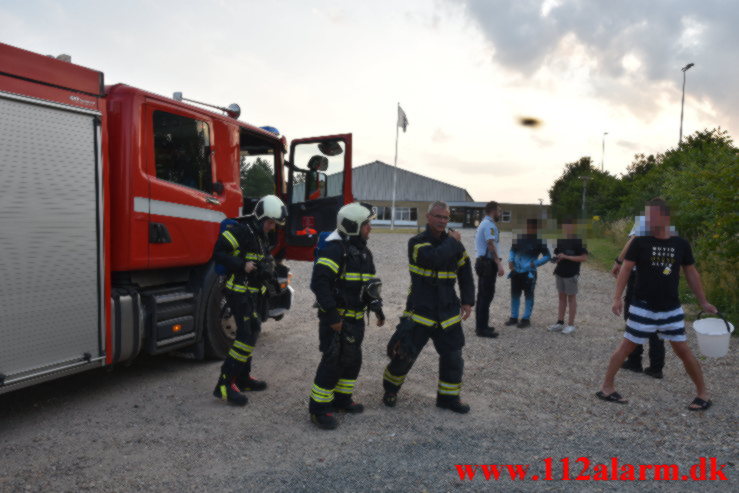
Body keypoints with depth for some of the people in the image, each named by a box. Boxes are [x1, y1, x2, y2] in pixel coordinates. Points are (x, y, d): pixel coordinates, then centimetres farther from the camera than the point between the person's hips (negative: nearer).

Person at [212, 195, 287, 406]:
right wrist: (243, 265, -25)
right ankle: (225, 384, -11)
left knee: (251, 331, 16)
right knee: (246, 334, -15)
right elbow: (219, 252, -20)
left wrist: (267, 265, 4)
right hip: (237, 291, -10)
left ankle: (242, 378, 29)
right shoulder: (241, 230, -16)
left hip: (250, 291, 10)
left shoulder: (262, 236, 13)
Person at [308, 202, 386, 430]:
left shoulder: (363, 252, 12)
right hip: (336, 319, -9)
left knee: (352, 360, 16)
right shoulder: (335, 249, -18)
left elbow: (369, 284, 21)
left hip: (355, 319, 9)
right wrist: (332, 316, -25)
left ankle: (341, 398, 33)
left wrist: (376, 307, 12)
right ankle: (319, 408, 7)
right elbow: (319, 283, -25)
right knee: (333, 362, -6)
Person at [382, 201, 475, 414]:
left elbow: (465, 272, 13)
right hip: (420, 310, -4)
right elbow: (434, 258, -30)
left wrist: (467, 301, 5)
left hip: (448, 312, 4)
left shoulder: (453, 243, 6)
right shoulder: (416, 242, -9)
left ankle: (448, 397, 27)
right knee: (404, 354, 2)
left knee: (453, 357, 7)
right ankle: (390, 390, 27)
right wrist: (452, 242, -15)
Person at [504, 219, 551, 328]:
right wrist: (510, 260, -1)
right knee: (515, 294, 11)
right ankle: (514, 317, 22)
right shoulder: (519, 239, 6)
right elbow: (512, 251, 17)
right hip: (516, 271, 5)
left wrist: (535, 264, -15)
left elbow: (547, 256, -4)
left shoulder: (539, 242, -7)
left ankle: (526, 319, 13)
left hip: (529, 273, -5)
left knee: (528, 296, 5)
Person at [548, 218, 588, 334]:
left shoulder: (577, 241, -11)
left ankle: (571, 325, 10)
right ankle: (560, 322, 19)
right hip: (560, 273, 6)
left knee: (571, 298, 3)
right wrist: (556, 258, -1)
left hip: (571, 274, -6)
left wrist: (566, 257, -20)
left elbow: (584, 257, -17)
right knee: (562, 297, 12)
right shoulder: (560, 241, 8)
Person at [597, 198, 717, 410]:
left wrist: (703, 302, 11)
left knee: (683, 349, 7)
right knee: (626, 346, 3)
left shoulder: (681, 244, 1)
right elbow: (626, 269, -6)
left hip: (671, 309, 2)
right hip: (643, 307, -2)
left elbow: (691, 273, 11)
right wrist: (617, 297, -14)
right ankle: (606, 387, 12)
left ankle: (703, 393, 24)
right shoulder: (640, 242, -7)